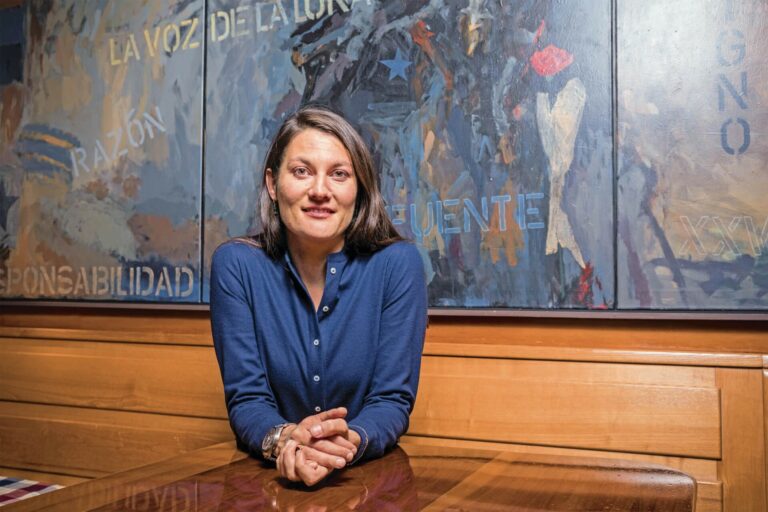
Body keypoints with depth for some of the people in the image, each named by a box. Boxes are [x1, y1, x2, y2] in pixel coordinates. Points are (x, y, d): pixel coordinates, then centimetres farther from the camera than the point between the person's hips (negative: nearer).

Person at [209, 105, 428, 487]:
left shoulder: (398, 264, -10)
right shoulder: (235, 265, -6)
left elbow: (393, 399, -9)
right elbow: (245, 398, -7)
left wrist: (350, 441, -29)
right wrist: (284, 439, -29)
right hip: (268, 476, 0)